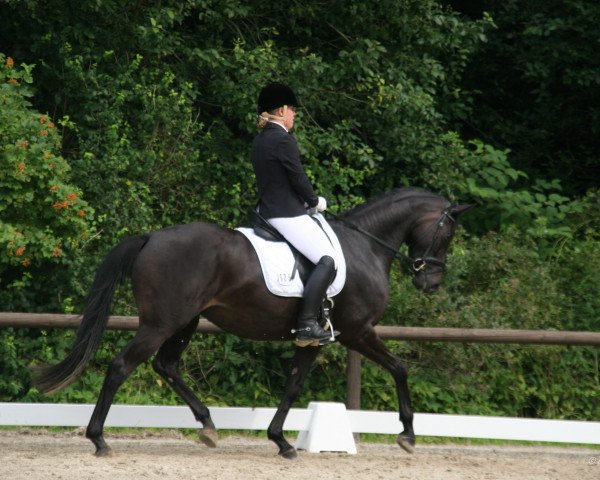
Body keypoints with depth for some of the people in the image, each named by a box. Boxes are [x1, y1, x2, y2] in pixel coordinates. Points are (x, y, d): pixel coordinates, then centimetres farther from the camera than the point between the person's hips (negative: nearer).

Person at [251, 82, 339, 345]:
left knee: (323, 257, 25)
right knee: (327, 260, -14)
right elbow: (299, 179, -14)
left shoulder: (259, 141, 13)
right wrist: (316, 202, 4)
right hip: (288, 214, -10)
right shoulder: (284, 140, -16)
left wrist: (307, 201, 17)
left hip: (268, 210, 10)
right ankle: (306, 324, -22)